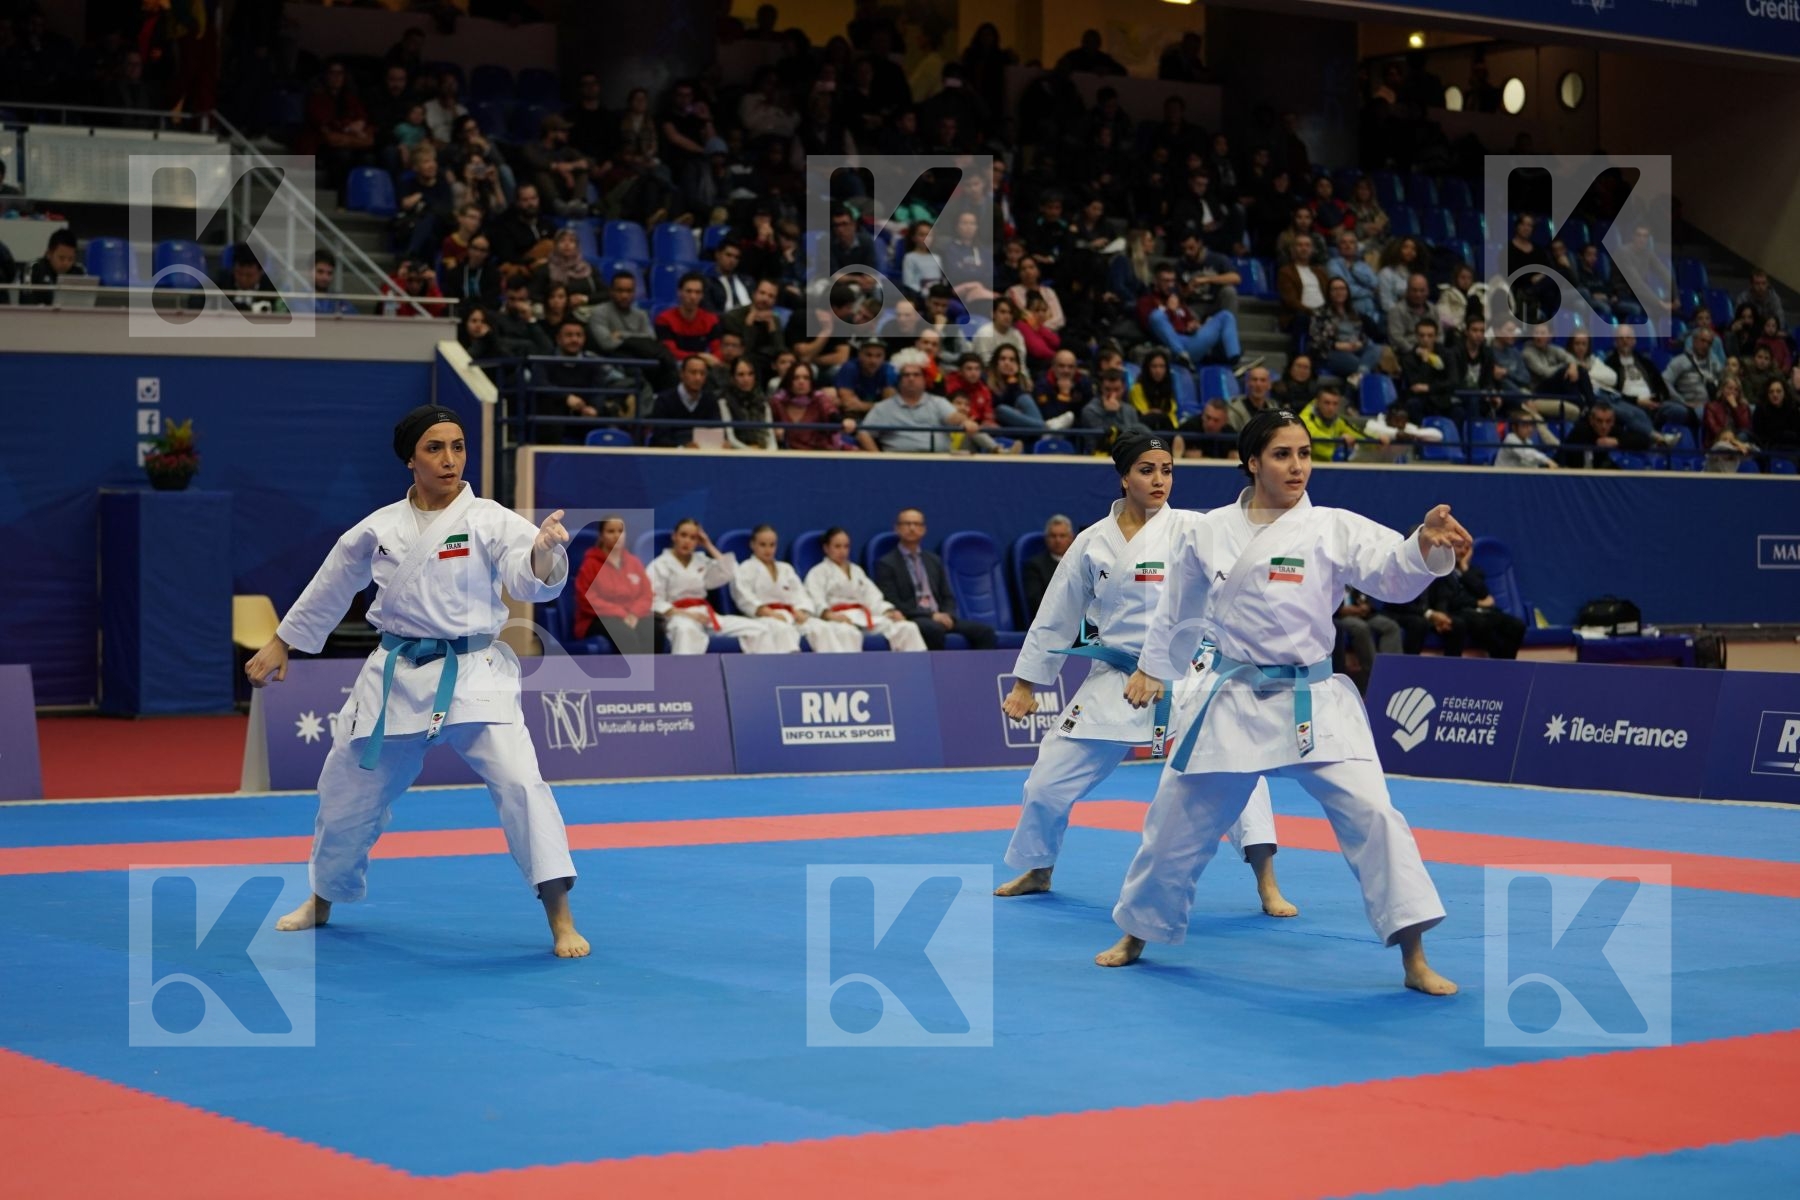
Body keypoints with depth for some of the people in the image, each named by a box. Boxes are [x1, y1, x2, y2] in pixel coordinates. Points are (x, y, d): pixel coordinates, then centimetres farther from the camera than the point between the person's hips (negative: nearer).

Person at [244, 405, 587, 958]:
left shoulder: (490, 520, -8)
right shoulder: (379, 528, 2)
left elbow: (531, 579, -24)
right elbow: (330, 588, 17)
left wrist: (545, 549, -47)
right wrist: (281, 644, 23)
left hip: (473, 674, -4)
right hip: (395, 677, 4)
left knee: (518, 779, -23)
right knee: (349, 790, 15)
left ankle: (559, 917, -16)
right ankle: (322, 900, 43)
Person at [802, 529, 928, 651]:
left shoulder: (856, 570, 29)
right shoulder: (818, 572, 10)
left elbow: (873, 596, 17)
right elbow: (817, 601, -8)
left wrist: (890, 612, -4)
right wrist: (830, 615, -30)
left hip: (864, 617, 6)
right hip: (840, 618, -6)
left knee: (907, 628, -14)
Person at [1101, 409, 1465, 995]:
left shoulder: (1334, 529, -4)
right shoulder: (1206, 533, 2)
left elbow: (1393, 571, -20)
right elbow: (1180, 610, 17)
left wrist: (1427, 544, -40)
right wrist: (1154, 668, 25)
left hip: (1313, 703, -1)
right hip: (1229, 701, 2)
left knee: (1370, 812, -15)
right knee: (1177, 822, 11)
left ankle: (1415, 959, -8)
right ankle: (1137, 934, 35)